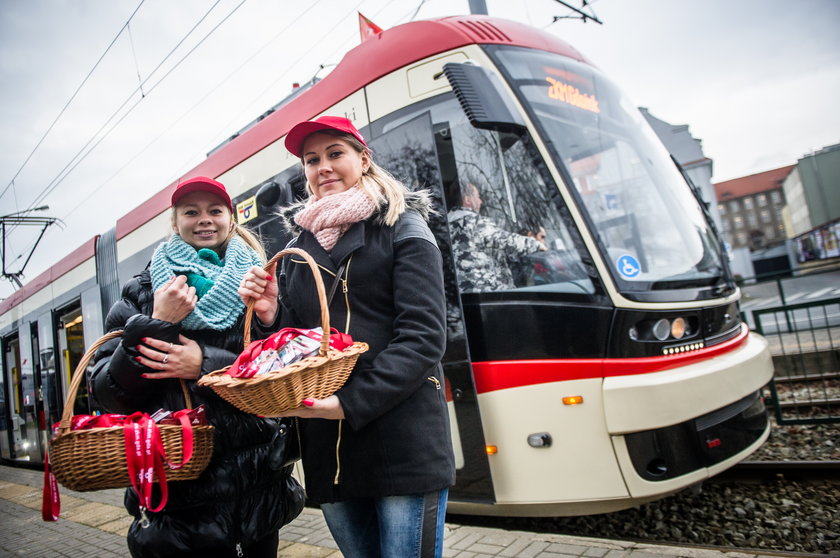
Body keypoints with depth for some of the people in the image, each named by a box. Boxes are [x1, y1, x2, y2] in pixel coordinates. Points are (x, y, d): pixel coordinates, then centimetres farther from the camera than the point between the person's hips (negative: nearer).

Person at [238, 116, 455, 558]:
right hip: (328, 452, 5)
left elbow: (422, 338, -11)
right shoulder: (299, 244, 14)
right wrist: (272, 315, -6)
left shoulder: (402, 229, -1)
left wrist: (350, 403, -19)